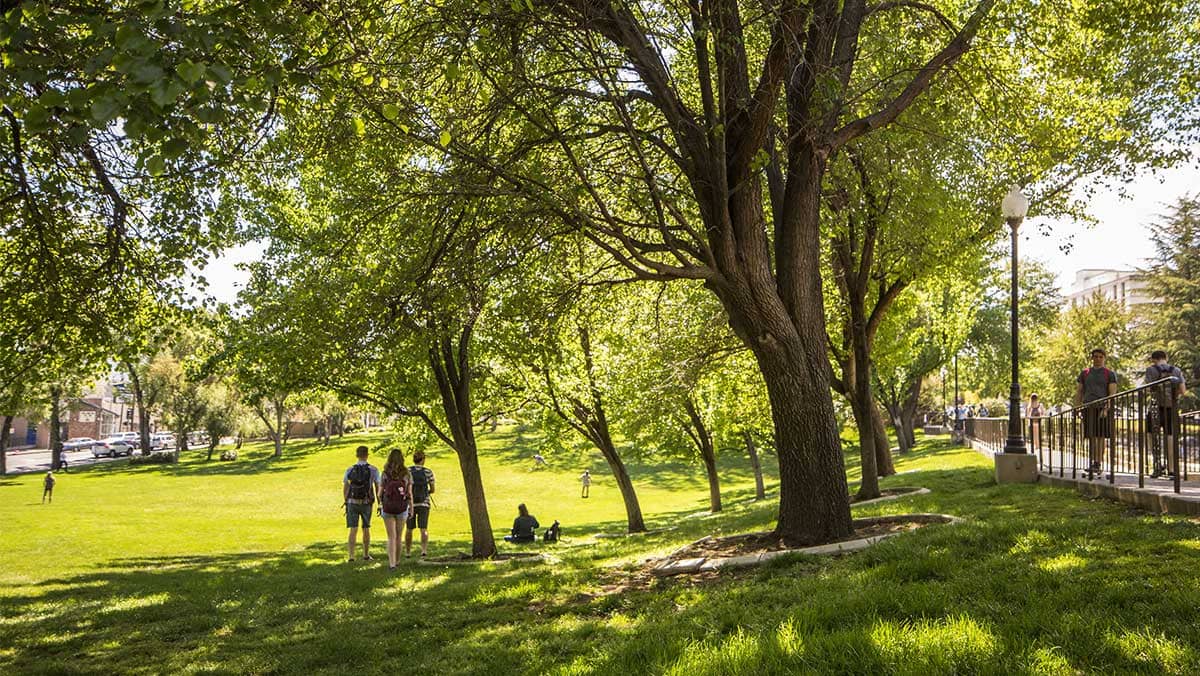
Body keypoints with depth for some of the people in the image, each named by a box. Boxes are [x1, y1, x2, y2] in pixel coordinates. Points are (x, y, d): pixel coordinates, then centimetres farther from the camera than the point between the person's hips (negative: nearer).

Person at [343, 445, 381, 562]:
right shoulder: (373, 469, -5)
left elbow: (345, 488, 3)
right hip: (366, 503, 0)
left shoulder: (350, 470, -1)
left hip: (352, 503, 0)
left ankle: (351, 555, -7)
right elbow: (378, 487, -3)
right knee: (366, 529, 15)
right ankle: (366, 555, 25)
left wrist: (346, 502, 14)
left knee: (353, 530, 2)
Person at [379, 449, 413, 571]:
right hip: (402, 508, 1)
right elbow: (410, 493, -3)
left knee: (391, 537, 4)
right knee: (398, 536, 16)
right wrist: (411, 509, 6)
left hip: (387, 507, -1)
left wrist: (380, 502, 19)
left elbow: (380, 493, -2)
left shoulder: (385, 473, -4)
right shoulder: (407, 473, -3)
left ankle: (391, 563, -8)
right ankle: (396, 561, 28)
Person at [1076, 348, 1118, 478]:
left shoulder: (1109, 374, 6)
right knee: (1091, 437, 3)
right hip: (1088, 408, 3)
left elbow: (1112, 393, -3)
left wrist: (1106, 408, -15)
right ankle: (1091, 463, 7)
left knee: (1100, 436, -6)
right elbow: (1079, 392, 17)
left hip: (1102, 409, -3)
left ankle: (1098, 464, -6)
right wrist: (1077, 408, 5)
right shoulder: (1085, 373, 16)